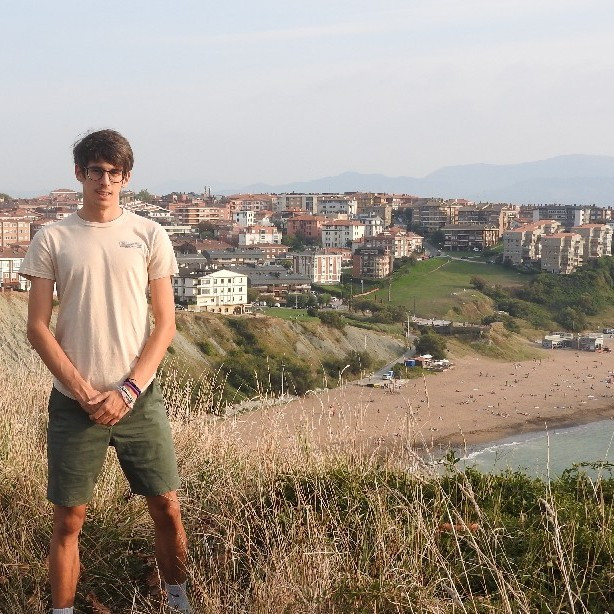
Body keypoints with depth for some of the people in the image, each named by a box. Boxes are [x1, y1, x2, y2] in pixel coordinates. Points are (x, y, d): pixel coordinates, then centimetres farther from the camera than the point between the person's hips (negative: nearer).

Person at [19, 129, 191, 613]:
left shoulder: (149, 235, 2)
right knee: (68, 520, 5)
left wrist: (128, 391, -8)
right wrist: (82, 390, -10)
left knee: (167, 507, 8)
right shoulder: (52, 239, 1)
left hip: (139, 399, 1)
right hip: (73, 402, 0)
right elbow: (38, 327, -1)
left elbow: (166, 323, 1)